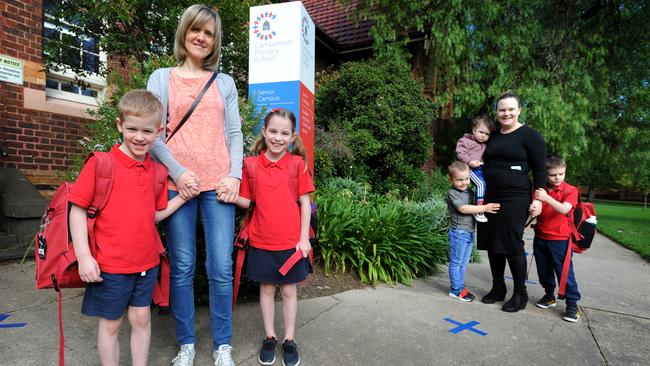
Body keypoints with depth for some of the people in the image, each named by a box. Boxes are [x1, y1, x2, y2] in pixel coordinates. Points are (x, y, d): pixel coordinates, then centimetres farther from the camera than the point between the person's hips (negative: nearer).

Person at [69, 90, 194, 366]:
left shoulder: (157, 171, 2)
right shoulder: (100, 164, -11)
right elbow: (78, 209, -10)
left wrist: (181, 198, -3)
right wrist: (83, 256, -13)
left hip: (147, 262, 4)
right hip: (110, 265, -4)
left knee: (141, 318, 16)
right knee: (110, 323, 14)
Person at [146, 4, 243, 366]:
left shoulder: (225, 82, 17)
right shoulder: (162, 78, 13)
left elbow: (234, 133, 10)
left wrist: (235, 175, -4)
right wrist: (177, 171, -11)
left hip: (219, 184, 1)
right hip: (178, 183, 0)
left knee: (221, 267, 0)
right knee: (182, 266, 6)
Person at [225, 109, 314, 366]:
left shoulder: (297, 164, -5)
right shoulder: (252, 165, -2)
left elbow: (305, 203, -3)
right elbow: (247, 201, 4)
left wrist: (304, 238, -6)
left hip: (291, 241, -1)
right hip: (261, 241, 1)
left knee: (289, 290, 12)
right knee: (267, 288, 15)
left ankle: (289, 340, 31)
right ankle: (269, 338, 34)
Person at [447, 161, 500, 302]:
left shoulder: (470, 192, 10)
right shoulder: (452, 193, -13)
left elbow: (476, 206, 24)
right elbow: (463, 208, -22)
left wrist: (482, 206, 3)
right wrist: (484, 208, -23)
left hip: (470, 233, 8)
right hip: (458, 233, -7)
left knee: (463, 263, 16)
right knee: (456, 262, 3)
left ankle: (460, 287, 27)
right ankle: (455, 290, 12)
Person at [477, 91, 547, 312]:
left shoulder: (530, 136, -1)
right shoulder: (493, 136, 15)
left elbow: (540, 169, -4)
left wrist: (538, 198, -12)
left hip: (515, 199, -6)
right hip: (490, 198, 6)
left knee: (513, 245, -3)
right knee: (492, 244, 9)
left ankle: (520, 294, 14)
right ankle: (498, 289, 23)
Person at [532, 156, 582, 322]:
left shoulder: (570, 190, -8)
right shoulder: (540, 190, 5)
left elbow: (564, 209, -23)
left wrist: (546, 198, -35)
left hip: (560, 239, -4)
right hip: (540, 238, 4)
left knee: (565, 272, 0)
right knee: (544, 271, 15)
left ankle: (572, 304, 12)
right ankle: (549, 296, 32)